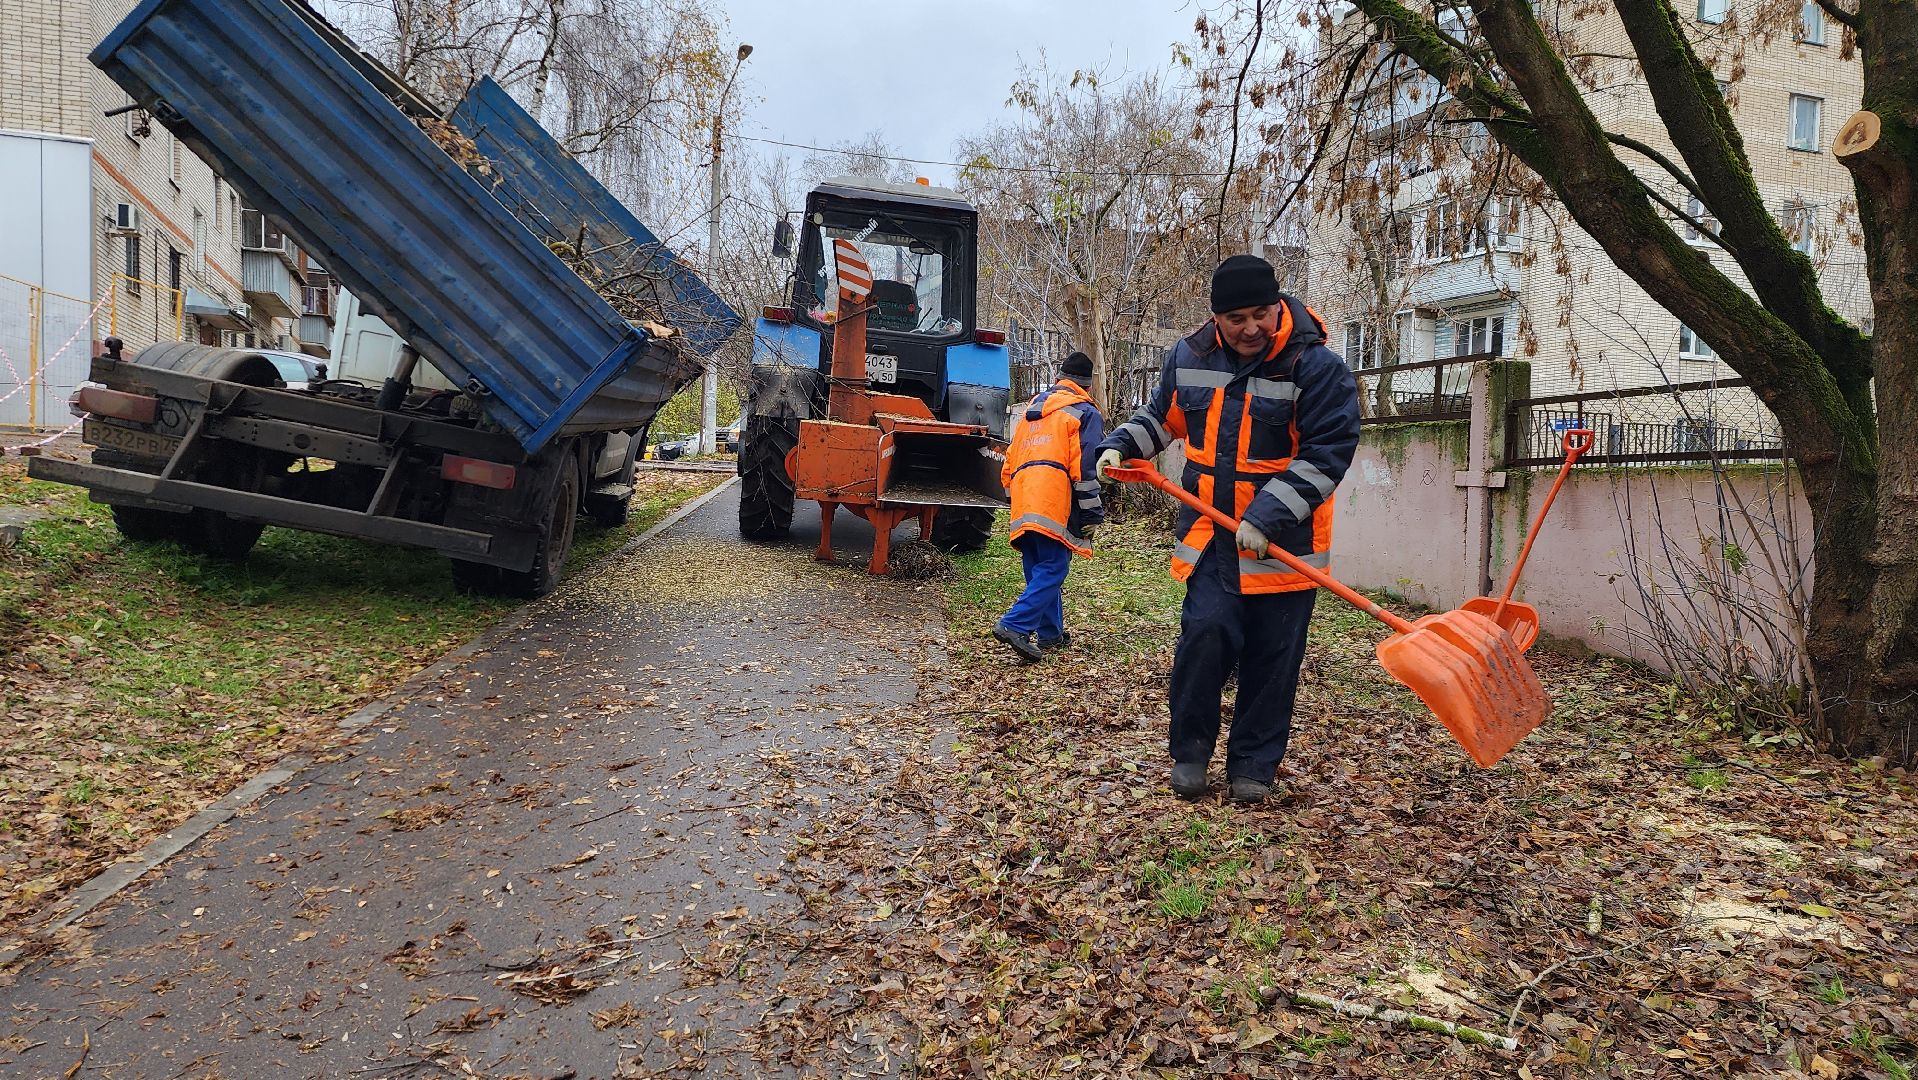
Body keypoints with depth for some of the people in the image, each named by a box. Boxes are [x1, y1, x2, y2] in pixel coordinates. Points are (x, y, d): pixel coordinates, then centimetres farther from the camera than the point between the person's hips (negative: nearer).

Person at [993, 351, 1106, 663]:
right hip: (1056, 503, -7)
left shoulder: (1031, 409, 25)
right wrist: (1091, 515, -4)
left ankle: (1049, 633, 18)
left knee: (1039, 570, 14)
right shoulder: (1085, 413, 3)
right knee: (1052, 570, -8)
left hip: (1024, 502, 7)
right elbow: (1085, 469, -6)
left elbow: (1011, 459, 27)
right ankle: (1015, 625, -22)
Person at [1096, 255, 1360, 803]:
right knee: (1205, 633, -8)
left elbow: (1328, 452, -16)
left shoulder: (1318, 366, -12)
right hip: (1210, 533, 2)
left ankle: (1253, 766, 20)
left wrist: (1269, 516, -23)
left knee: (1271, 656, 4)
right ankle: (1189, 752, 12)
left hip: (1286, 541, -2)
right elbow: (1160, 417, 21)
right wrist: (1120, 445, 4)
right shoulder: (1189, 358, 2)